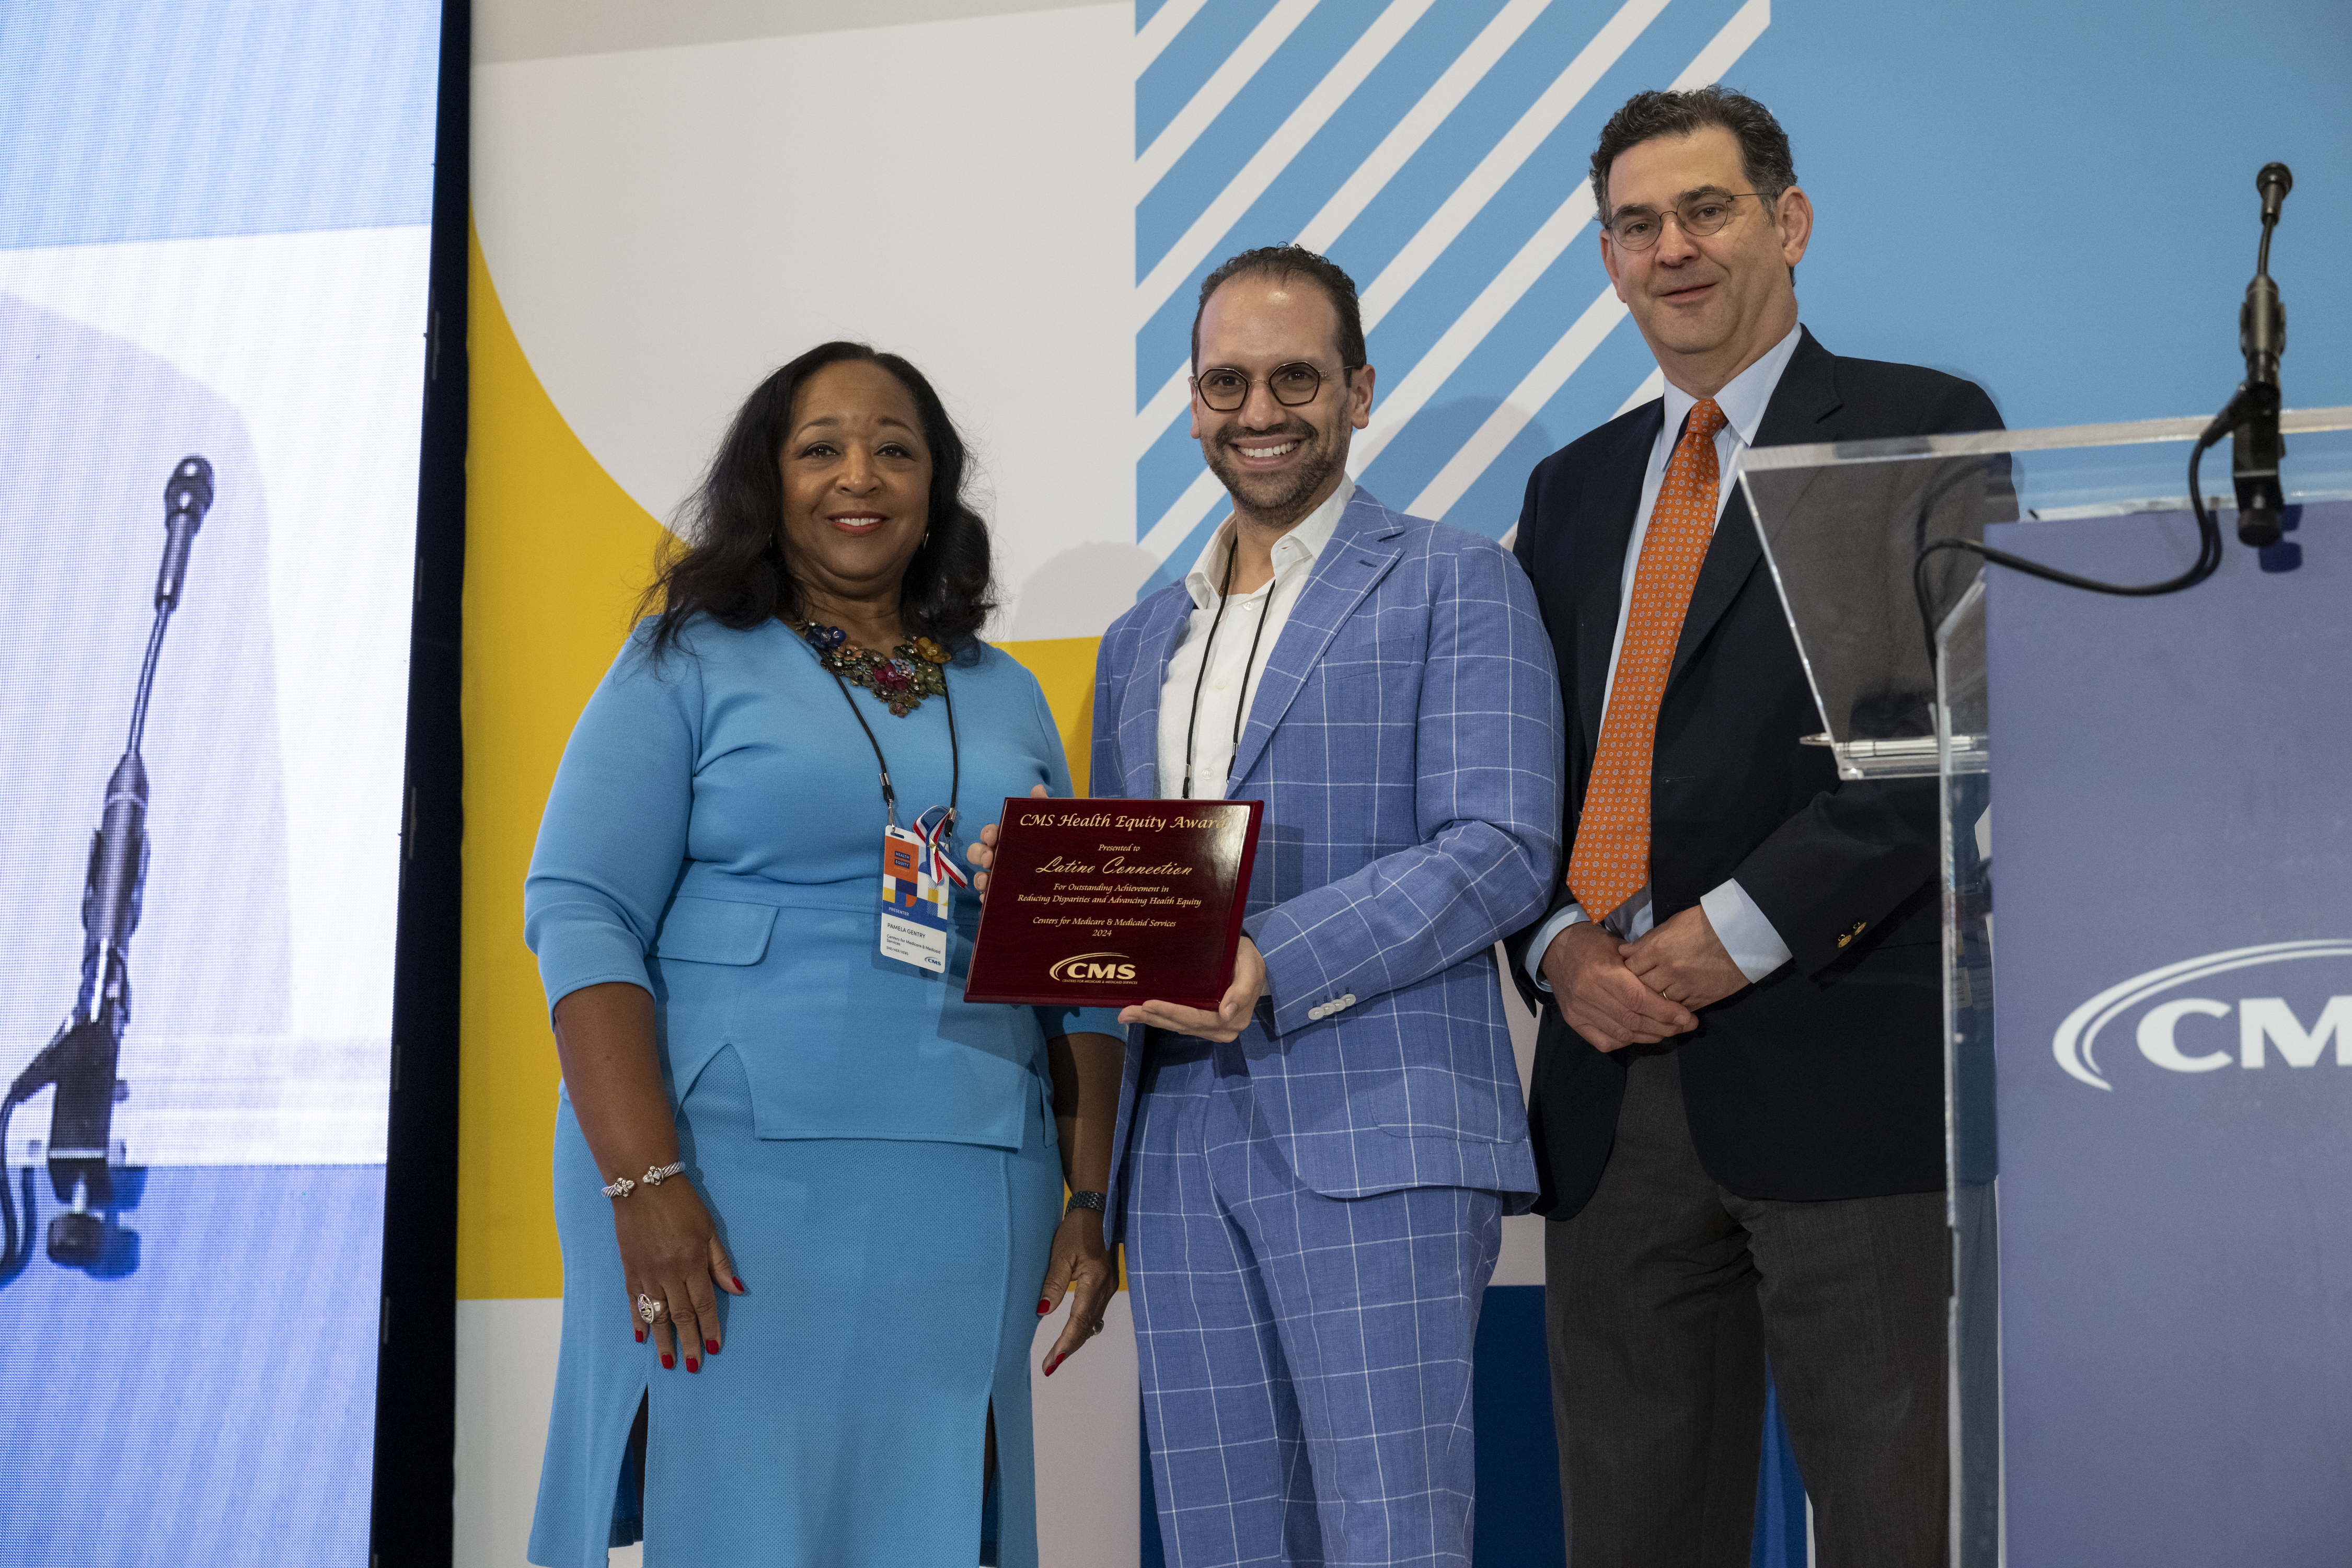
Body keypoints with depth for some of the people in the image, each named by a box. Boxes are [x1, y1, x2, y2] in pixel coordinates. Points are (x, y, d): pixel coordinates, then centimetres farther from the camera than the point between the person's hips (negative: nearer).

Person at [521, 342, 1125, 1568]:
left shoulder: (1008, 698, 17)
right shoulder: (688, 666, 4)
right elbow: (583, 917, -5)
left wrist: (1089, 1202, 6)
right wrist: (644, 1182, -16)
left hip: (969, 1195, 4)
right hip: (738, 1179, -3)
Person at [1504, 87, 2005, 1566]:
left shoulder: (1924, 430, 2)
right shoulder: (1575, 486, 20)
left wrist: (1736, 932, -14)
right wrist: (1560, 946, -2)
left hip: (1841, 1069, -5)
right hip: (1615, 1079, 5)